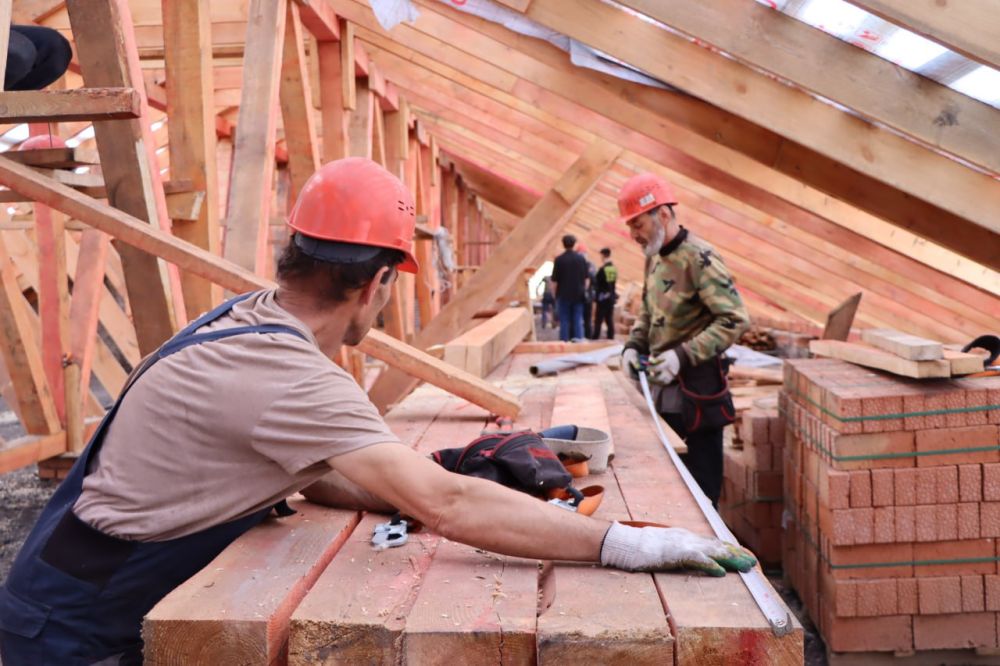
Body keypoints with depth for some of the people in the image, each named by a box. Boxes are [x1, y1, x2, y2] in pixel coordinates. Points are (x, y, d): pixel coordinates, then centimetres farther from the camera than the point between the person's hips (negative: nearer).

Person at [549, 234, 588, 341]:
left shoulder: (559, 259, -9)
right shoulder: (581, 258, 1)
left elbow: (555, 279, -8)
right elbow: (585, 278, 6)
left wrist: (555, 294, 3)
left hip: (563, 294, -2)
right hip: (578, 294, 3)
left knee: (564, 321, 3)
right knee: (578, 320, 7)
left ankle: (564, 341, 3)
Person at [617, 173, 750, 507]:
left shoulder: (699, 258, -18)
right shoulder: (654, 257, 9)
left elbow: (735, 319, -21)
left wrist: (683, 355, -26)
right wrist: (634, 344, 5)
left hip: (696, 391, -8)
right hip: (664, 390, 9)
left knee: (701, 486, 1)